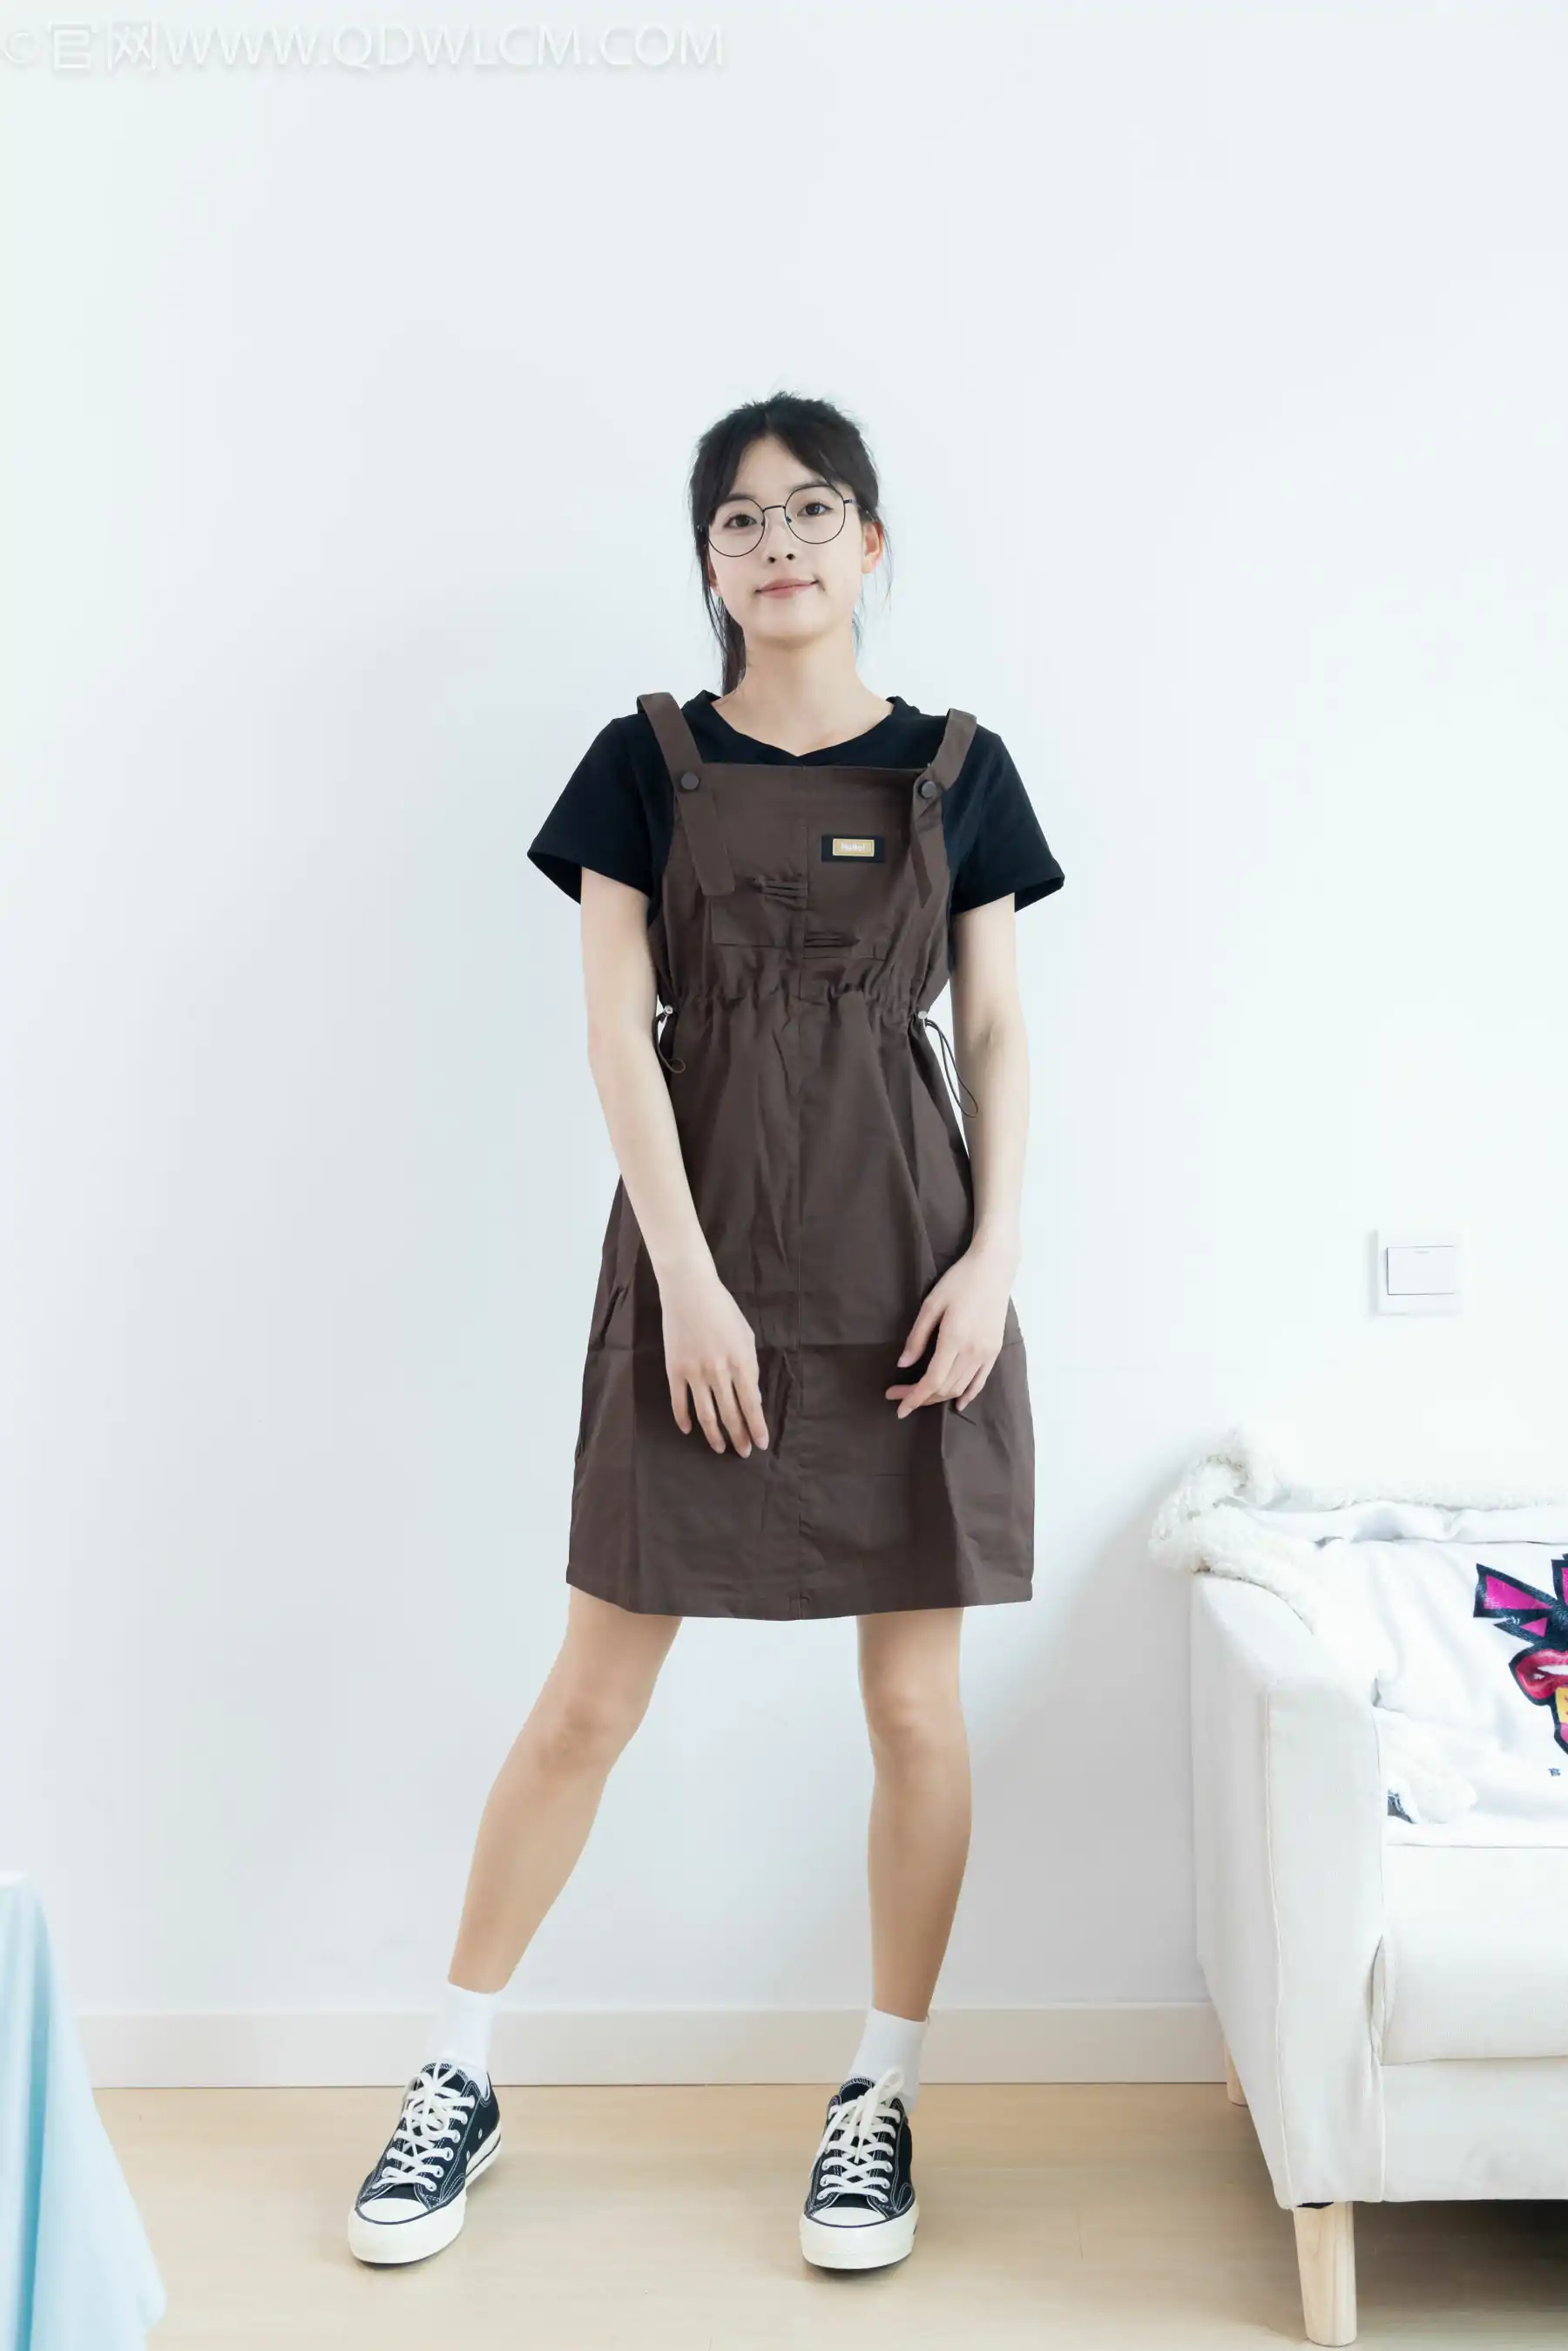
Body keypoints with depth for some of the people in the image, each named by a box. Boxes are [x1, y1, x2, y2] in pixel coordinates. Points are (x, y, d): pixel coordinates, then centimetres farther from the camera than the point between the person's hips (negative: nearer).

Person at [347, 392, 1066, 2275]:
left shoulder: (957, 767, 8)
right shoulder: (647, 761, 4)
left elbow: (998, 1030, 7)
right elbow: (617, 1028, -2)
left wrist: (995, 1253, -5)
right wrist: (689, 1275, -11)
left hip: (907, 1254, 1)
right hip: (701, 1256, -1)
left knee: (917, 1705, 5)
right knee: (591, 1695, 3)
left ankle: (882, 2094, 23)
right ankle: (456, 2075, 21)